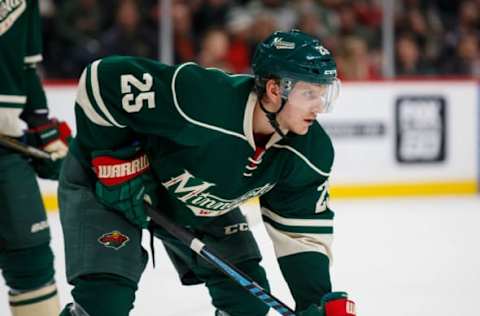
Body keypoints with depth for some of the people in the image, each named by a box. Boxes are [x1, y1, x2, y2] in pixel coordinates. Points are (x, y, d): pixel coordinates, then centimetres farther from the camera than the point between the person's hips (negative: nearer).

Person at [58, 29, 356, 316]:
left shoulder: (310, 152, -20)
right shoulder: (199, 98, -41)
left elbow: (303, 230, -11)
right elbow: (103, 79, -35)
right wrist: (115, 159, -26)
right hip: (102, 180, -6)